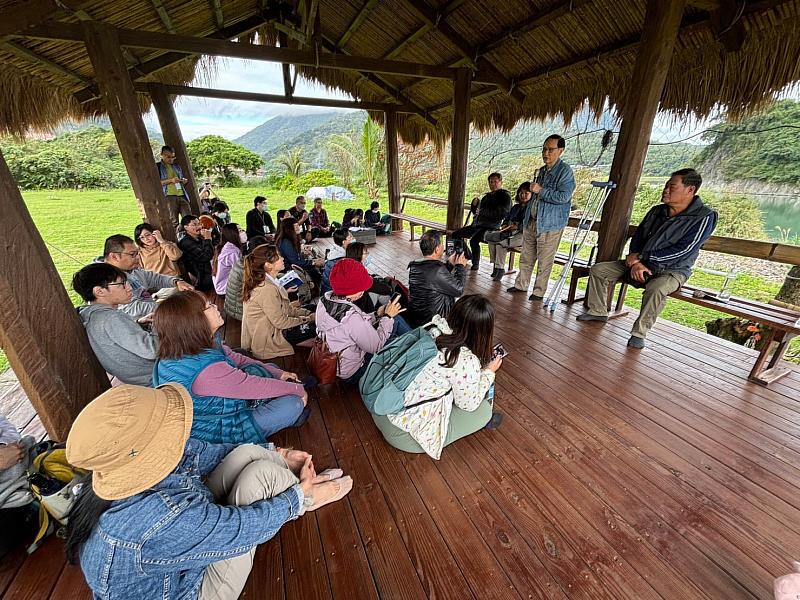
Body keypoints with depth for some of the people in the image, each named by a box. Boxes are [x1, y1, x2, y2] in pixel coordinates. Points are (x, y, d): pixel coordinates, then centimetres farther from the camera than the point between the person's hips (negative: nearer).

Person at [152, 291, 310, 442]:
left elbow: (238, 359, 0)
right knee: (294, 403, -11)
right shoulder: (207, 370, -38)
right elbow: (259, 388, -28)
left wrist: (278, 373, 0)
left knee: (271, 368, 10)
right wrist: (298, 389, -12)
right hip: (219, 431, -9)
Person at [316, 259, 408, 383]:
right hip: (352, 374, -7)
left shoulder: (325, 299, -11)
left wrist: (377, 314, -3)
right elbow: (377, 347, -21)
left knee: (395, 319, 6)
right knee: (395, 321, 0)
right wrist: (387, 316, -13)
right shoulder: (351, 317, -36)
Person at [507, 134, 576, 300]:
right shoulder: (541, 171, 17)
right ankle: (521, 285, 23)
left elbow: (564, 196, -18)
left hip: (550, 224, -7)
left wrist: (541, 190, -15)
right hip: (531, 221, 8)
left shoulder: (565, 171, -7)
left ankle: (539, 292, 8)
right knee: (526, 256, 12)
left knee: (544, 261, -1)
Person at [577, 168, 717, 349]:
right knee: (597, 270, -7)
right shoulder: (657, 211, 5)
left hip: (672, 270, -6)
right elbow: (637, 238, 5)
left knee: (656, 288, -41)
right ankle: (598, 312, 3)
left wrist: (641, 257, -21)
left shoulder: (704, 217, -12)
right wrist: (636, 263, -14)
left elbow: (682, 251, -21)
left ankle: (639, 332, -25)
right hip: (641, 264, 6)